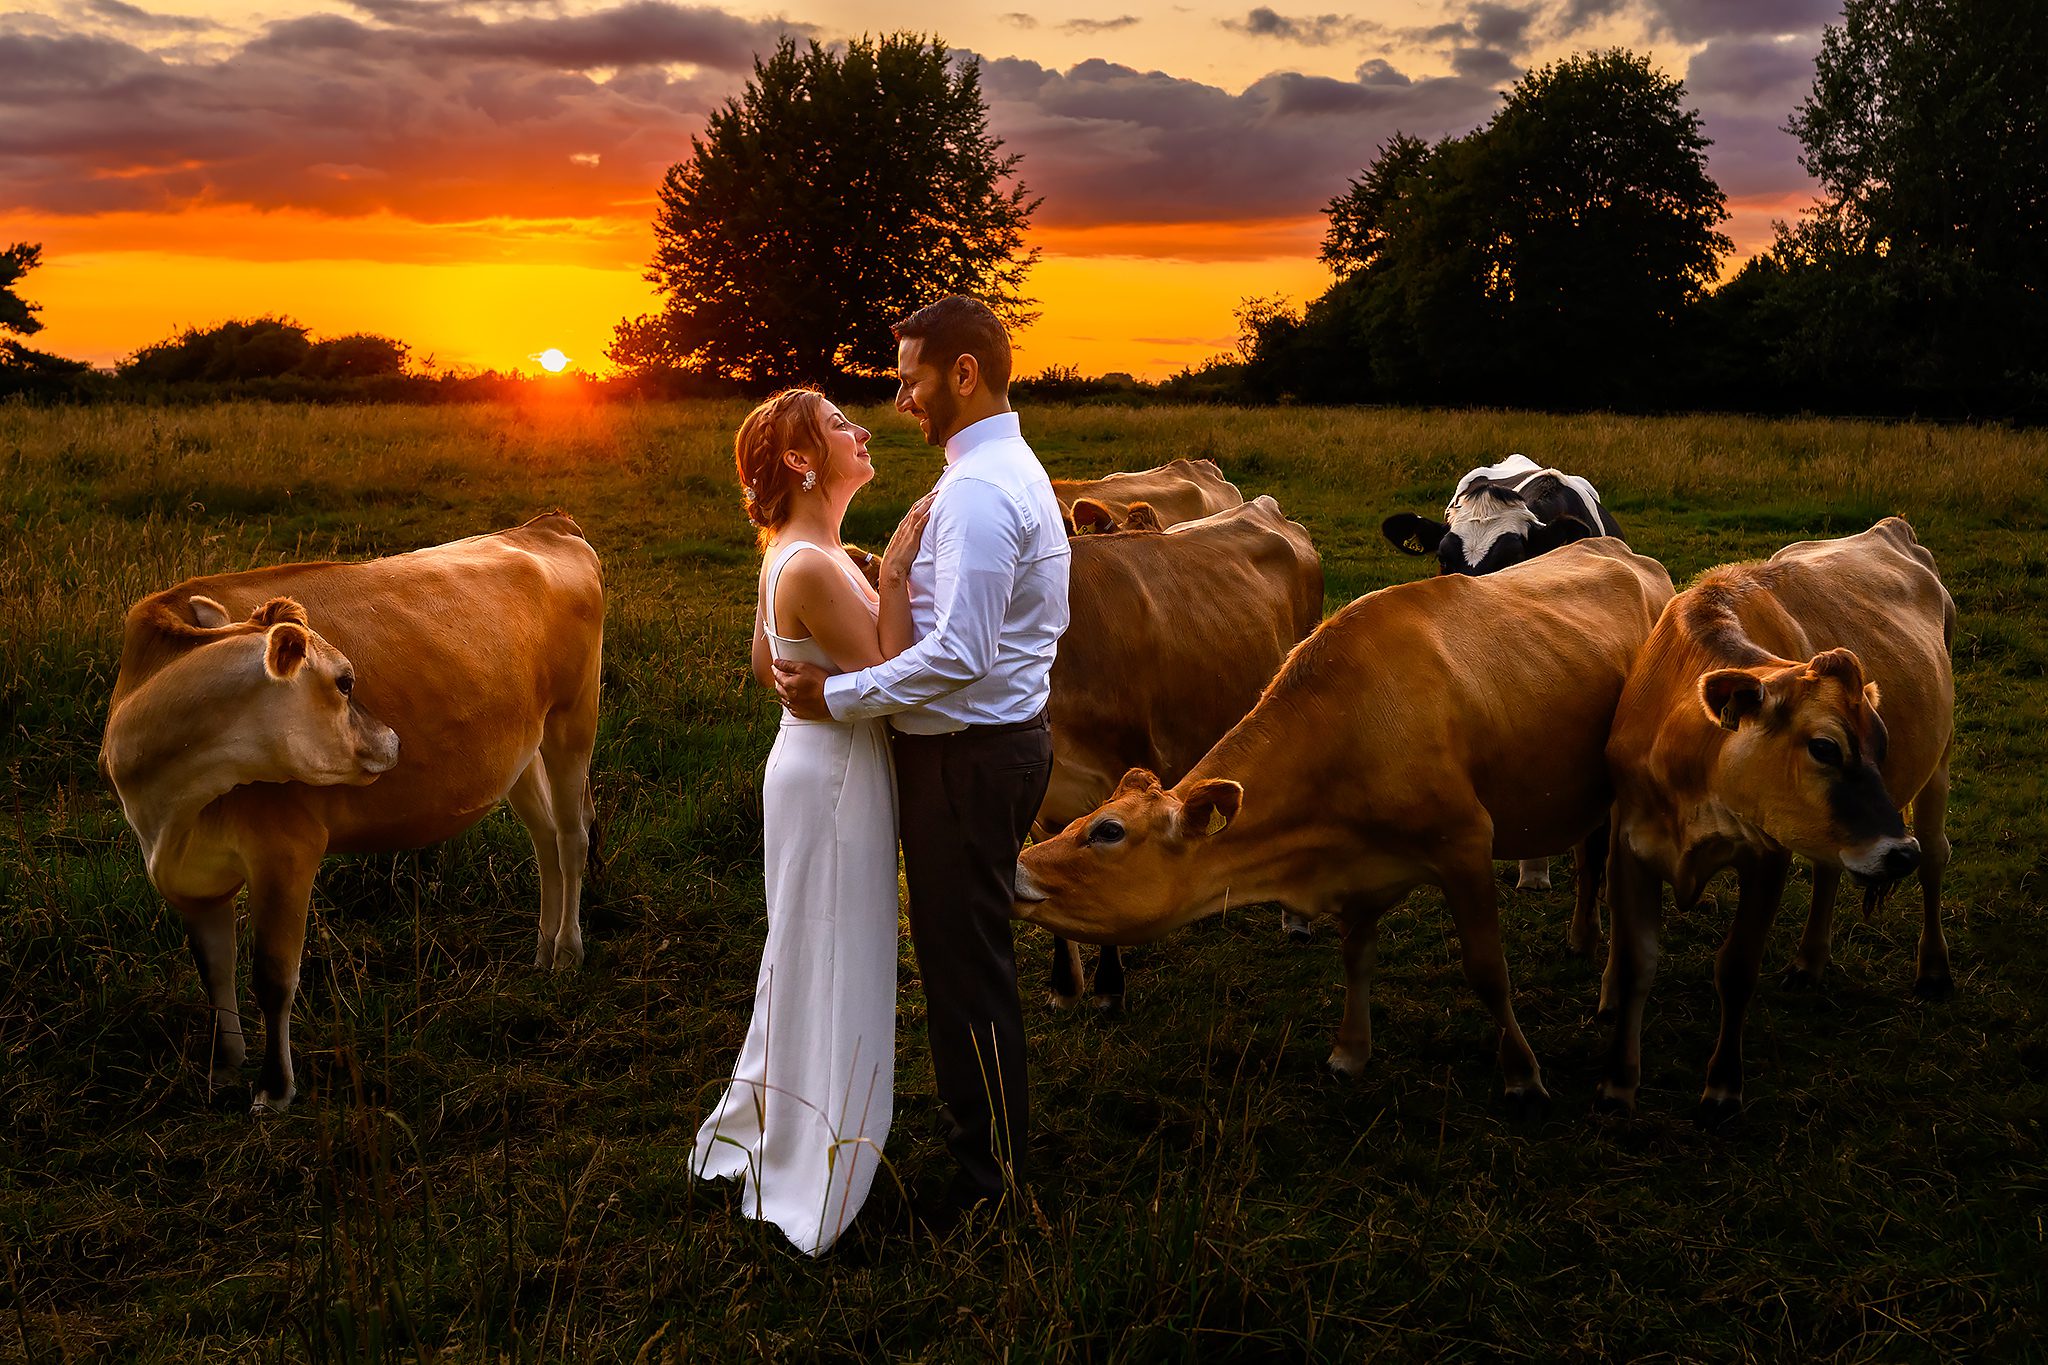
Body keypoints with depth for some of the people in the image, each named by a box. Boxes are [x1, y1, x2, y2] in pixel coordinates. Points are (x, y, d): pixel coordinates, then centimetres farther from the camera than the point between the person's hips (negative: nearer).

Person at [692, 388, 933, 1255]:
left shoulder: (788, 551, 5)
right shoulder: (814, 568, -25)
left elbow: (764, 663, 17)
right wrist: (894, 578, -22)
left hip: (810, 758, 10)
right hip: (835, 772, -10)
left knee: (805, 964, 23)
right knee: (834, 972, 3)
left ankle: (756, 1134, 40)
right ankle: (809, 1188, 17)